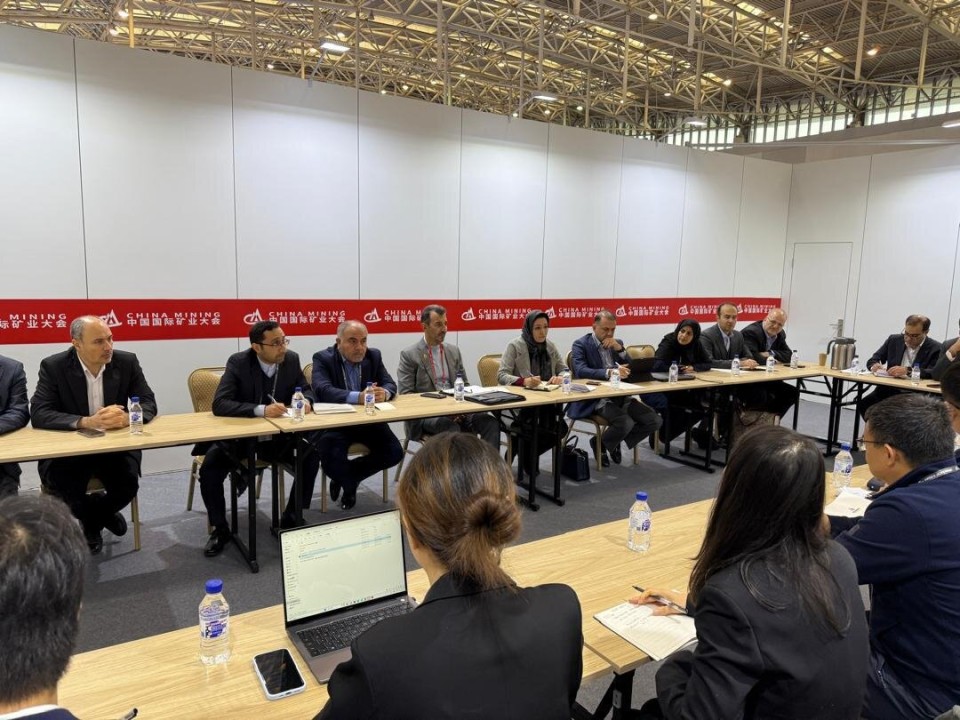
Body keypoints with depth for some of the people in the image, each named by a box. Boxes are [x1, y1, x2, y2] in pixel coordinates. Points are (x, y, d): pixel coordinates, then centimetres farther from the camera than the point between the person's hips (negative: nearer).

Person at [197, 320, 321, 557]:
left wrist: (305, 401, -19)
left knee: (312, 455, -20)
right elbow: (219, 404, -26)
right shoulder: (238, 362, -17)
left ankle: (291, 519, 0)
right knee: (209, 468, -26)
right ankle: (220, 529, 0)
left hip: (278, 435, 3)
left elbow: (305, 389, 7)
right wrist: (261, 410, -39)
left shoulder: (291, 359, -6)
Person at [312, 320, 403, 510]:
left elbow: (390, 384, -1)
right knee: (331, 456, -30)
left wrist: (384, 393, -27)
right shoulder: (323, 359, -9)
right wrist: (358, 397, -40)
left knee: (394, 453, -14)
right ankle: (350, 485, 9)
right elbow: (323, 390, -26)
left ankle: (346, 476, 12)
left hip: (368, 419, 4)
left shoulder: (374, 356, 4)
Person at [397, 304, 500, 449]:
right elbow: (405, 394, -6)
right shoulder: (409, 354, -1)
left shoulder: (453, 350, 16)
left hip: (456, 409, 5)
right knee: (451, 428, -37)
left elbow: (465, 384, 20)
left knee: (490, 422, -22)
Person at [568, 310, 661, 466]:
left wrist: (619, 348, -6)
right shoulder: (581, 344, -3)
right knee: (625, 423, -31)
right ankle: (601, 444, 2)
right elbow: (580, 371, -20)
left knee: (655, 421, -9)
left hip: (621, 395, 7)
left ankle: (616, 441, 12)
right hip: (595, 399, -6)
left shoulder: (617, 343, 16)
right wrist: (610, 372, -33)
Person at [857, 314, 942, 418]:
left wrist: (908, 370, -29)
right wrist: (875, 365, -11)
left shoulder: (936, 349, 0)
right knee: (863, 404, -24)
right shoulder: (894, 340, 11)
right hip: (889, 390, 4)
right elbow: (872, 360, 15)